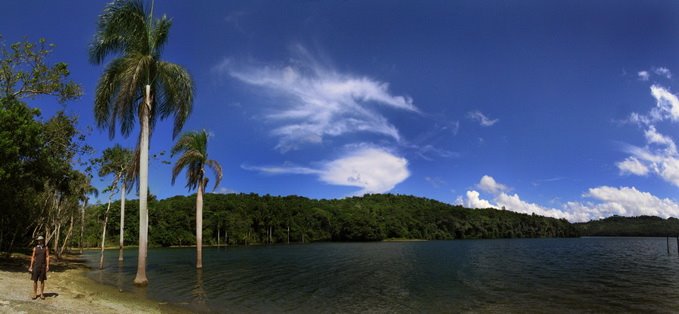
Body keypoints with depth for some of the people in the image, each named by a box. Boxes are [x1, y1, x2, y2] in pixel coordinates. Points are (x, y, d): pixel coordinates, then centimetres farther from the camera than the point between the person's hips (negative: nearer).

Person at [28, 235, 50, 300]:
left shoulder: (46, 248, 2)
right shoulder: (35, 248, 4)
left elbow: (47, 257, -1)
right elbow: (33, 257, 4)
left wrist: (47, 266, -9)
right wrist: (31, 266, -2)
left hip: (43, 266, 0)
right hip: (36, 266, 1)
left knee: (42, 280, 4)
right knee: (35, 280, 1)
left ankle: (42, 294, 12)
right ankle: (35, 294, 11)